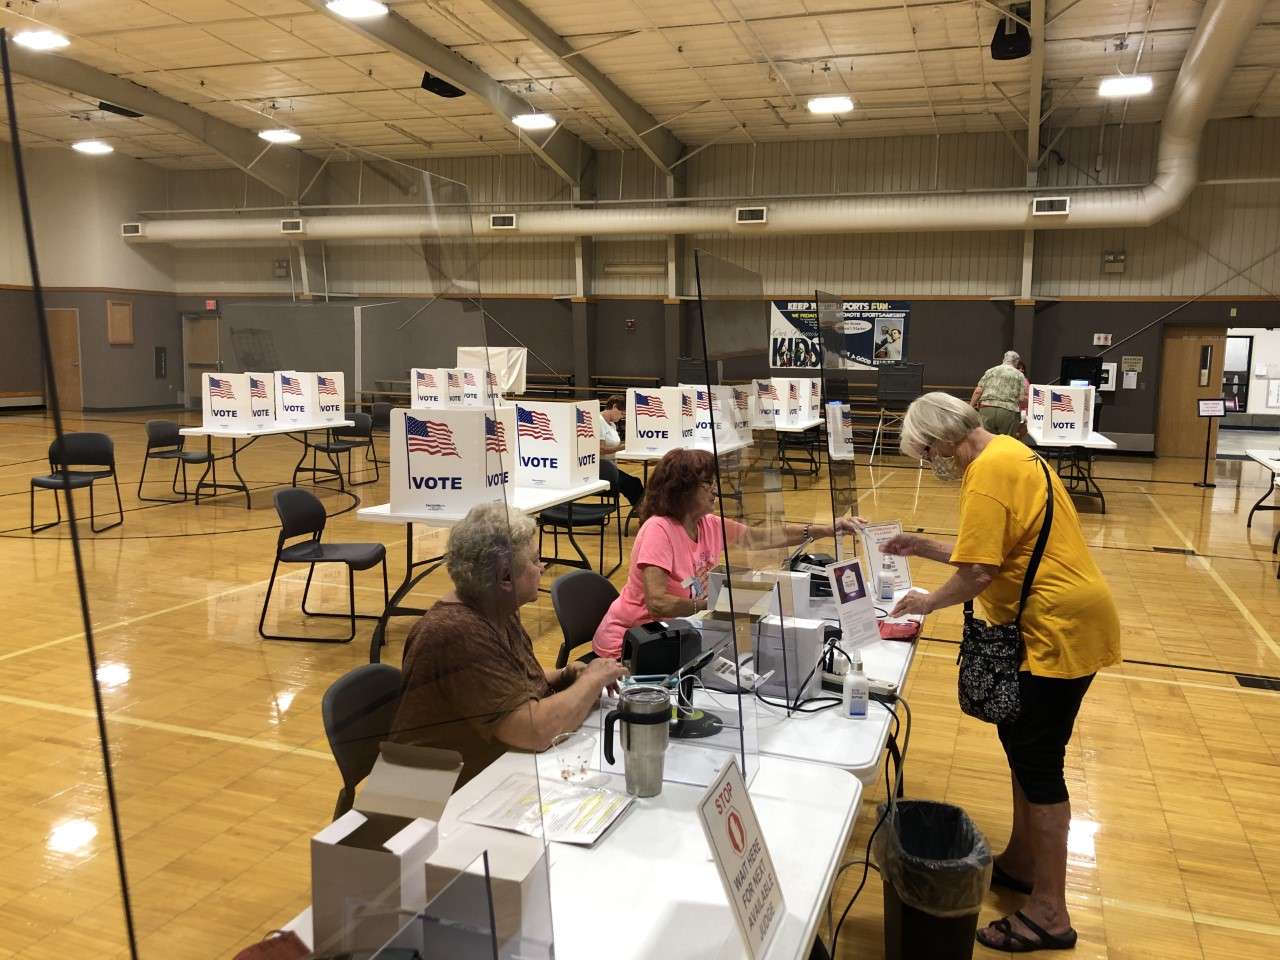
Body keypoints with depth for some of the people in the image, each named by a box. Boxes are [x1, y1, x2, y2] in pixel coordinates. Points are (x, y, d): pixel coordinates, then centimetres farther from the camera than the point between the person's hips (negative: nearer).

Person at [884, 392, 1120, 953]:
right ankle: (1020, 862, 34)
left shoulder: (988, 472, -19)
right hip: (1057, 623, 11)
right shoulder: (1006, 454, 13)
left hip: (1059, 630, -11)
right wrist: (923, 548, 15)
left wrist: (927, 602, -6)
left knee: (1037, 763, -3)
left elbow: (978, 574, -22)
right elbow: (997, 552, 19)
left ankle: (1049, 915, 9)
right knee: (1022, 744, 19)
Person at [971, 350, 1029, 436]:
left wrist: (970, 408, 11)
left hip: (987, 410, 2)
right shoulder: (1019, 375, 10)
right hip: (1008, 412, -1)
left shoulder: (990, 371, 15)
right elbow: (1022, 399, 2)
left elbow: (978, 391, 5)